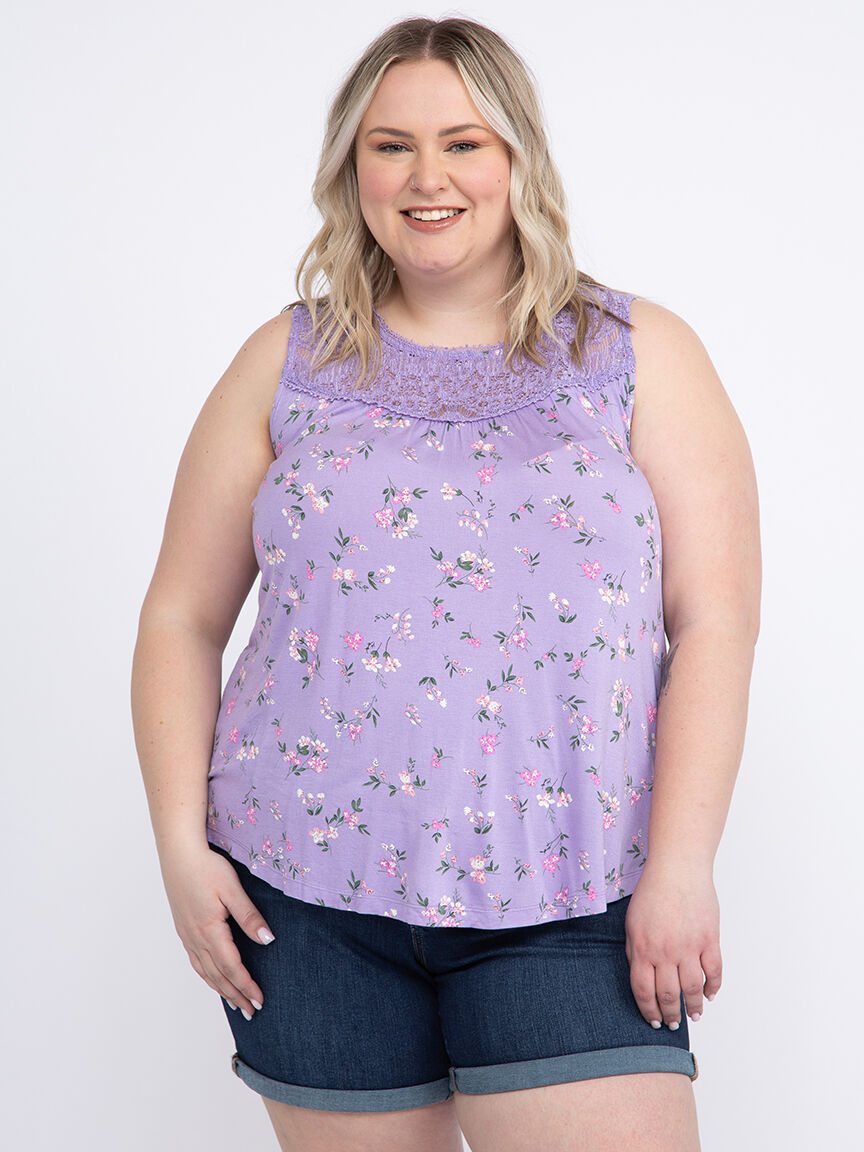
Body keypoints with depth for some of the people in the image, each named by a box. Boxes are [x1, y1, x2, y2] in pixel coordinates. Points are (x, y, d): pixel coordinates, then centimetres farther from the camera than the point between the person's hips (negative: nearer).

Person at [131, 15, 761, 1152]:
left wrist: (681, 865, -10)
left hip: (568, 909, -1)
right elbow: (182, 619, 9)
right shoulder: (286, 364, 9)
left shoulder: (643, 355, 5)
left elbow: (715, 621, -2)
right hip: (309, 895, 2)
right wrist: (182, 842, -1)